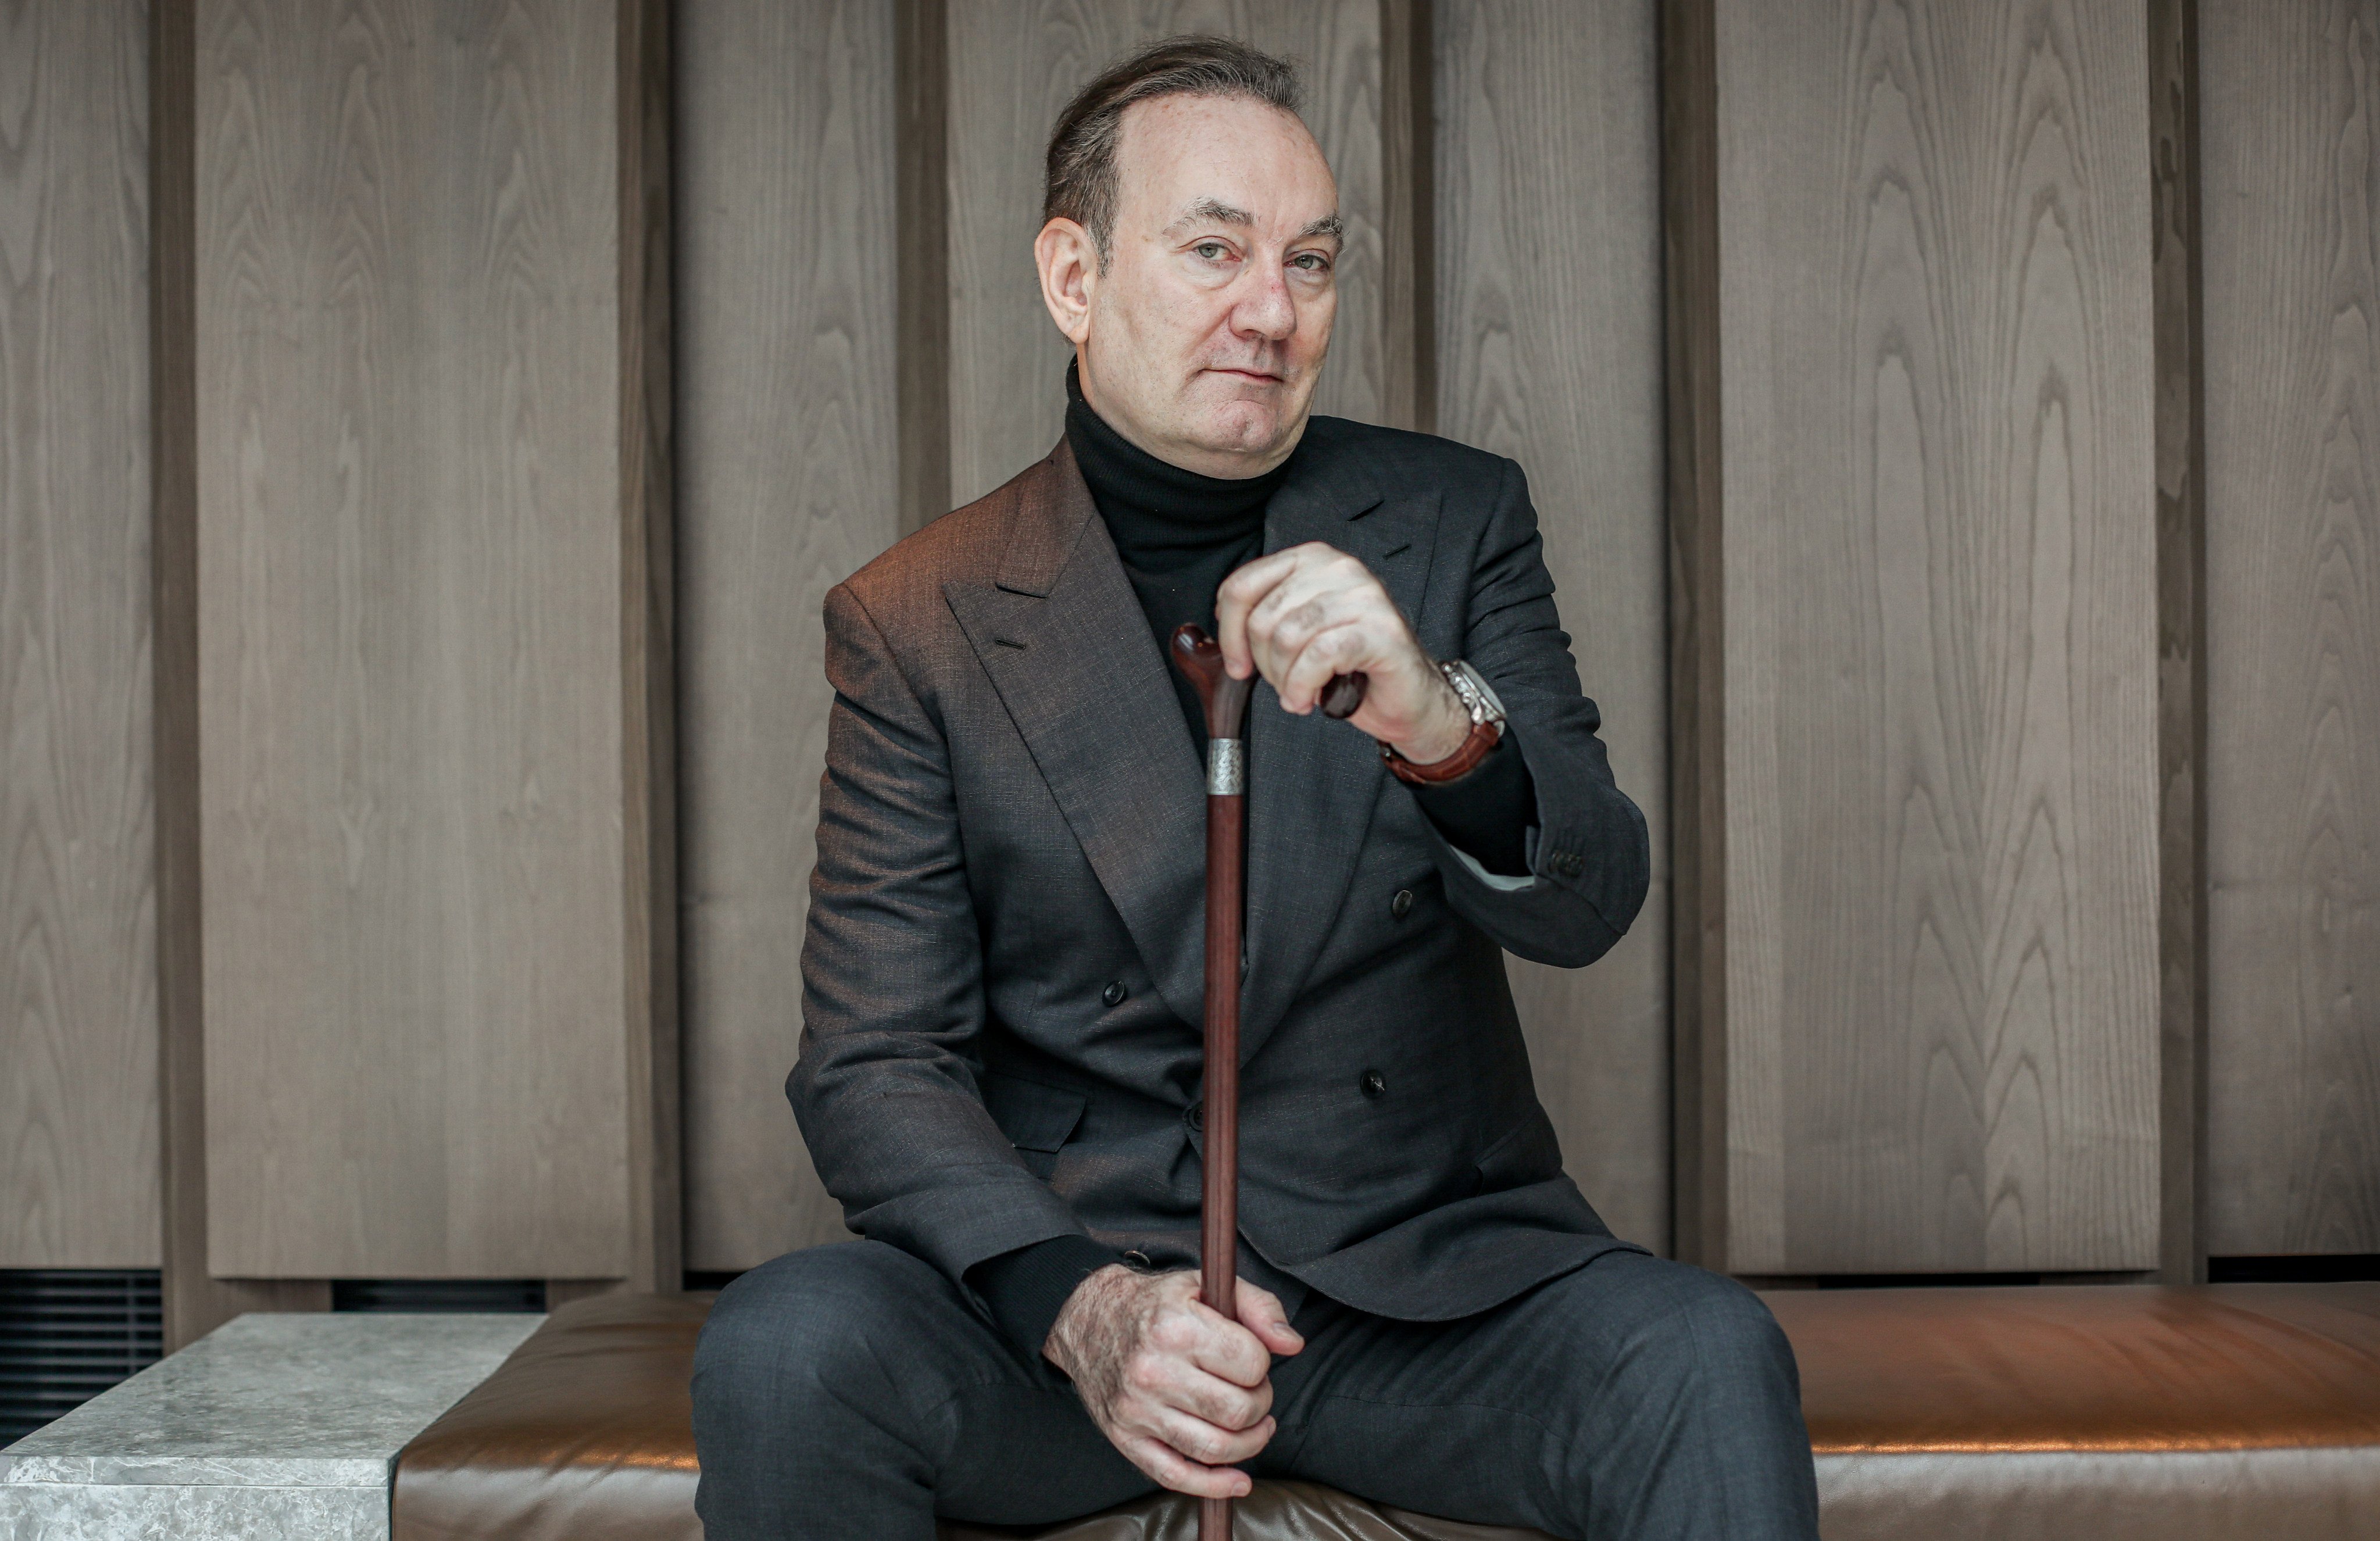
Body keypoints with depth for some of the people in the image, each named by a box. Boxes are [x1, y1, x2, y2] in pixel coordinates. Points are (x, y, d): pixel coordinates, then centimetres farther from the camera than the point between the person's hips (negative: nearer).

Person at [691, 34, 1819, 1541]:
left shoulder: (1456, 521, 5)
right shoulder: (915, 623, 0)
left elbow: (1589, 905, -5)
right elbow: (876, 1064, -3)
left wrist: (1441, 722, -28)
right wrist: (1077, 1301, -22)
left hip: (1423, 1275, 0)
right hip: (1062, 1253, 1)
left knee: (1709, 1361, -28)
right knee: (785, 1349, -27)